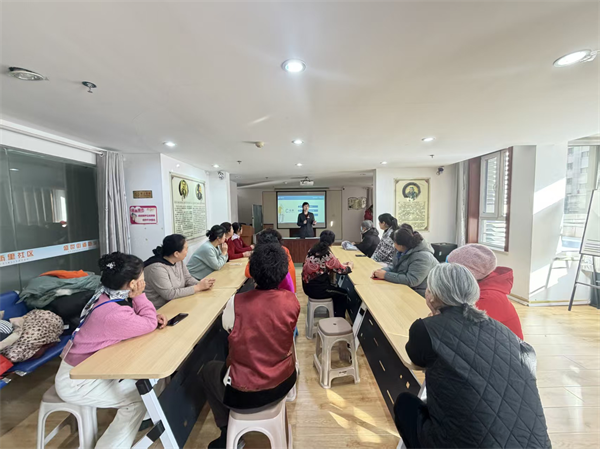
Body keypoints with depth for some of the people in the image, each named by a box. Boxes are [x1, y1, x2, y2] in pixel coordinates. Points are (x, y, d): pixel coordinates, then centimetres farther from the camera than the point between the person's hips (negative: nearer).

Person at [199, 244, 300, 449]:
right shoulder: (291, 300, -16)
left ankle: (227, 432, 32)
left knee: (208, 370, 25)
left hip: (244, 394, -3)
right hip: (283, 383, 3)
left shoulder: (236, 302, -23)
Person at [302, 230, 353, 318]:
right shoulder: (327, 254, -21)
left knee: (337, 290, 30)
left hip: (308, 286, 7)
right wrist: (350, 265, 11)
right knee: (343, 293, 19)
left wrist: (342, 264, 13)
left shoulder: (312, 250, 0)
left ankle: (334, 314, 44)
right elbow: (341, 270, -11)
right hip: (317, 289, -7)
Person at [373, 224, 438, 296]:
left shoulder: (422, 257, -25)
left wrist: (386, 275, -26)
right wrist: (383, 270, -9)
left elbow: (411, 281, -29)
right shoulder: (404, 251, 1)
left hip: (421, 296, -8)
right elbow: (395, 267, 11)